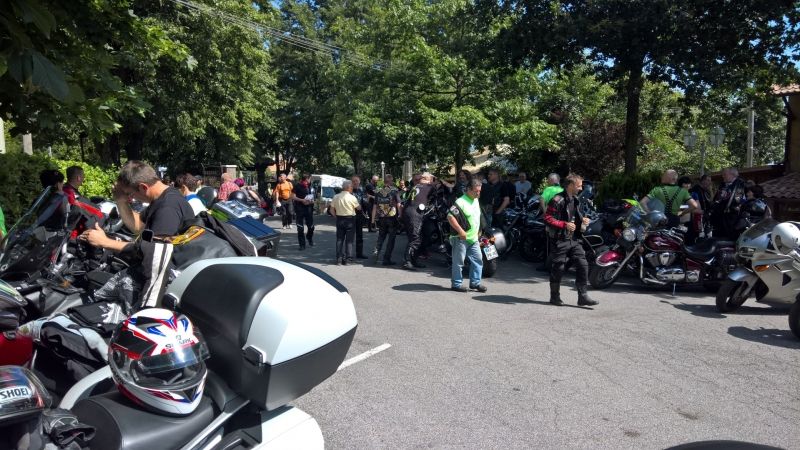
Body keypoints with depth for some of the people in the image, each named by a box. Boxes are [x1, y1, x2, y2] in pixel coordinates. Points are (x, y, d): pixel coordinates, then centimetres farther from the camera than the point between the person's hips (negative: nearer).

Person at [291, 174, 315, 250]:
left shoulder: (310, 186, 6)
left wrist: (312, 201, -1)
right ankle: (302, 244, 10)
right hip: (300, 209, -3)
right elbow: (293, 196, -10)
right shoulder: (297, 186, -7)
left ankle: (309, 238, 36)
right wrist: (302, 200, -21)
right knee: (300, 228, 1)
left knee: (311, 226, 6)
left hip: (309, 208, 3)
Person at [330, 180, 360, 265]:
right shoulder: (352, 197, -12)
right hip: (350, 219, -4)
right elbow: (359, 208, -2)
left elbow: (332, 210, 3)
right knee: (349, 240, 4)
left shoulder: (336, 197, 1)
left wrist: (336, 217, 14)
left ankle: (338, 259, 10)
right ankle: (347, 259, 4)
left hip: (339, 219, 4)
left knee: (339, 239, 10)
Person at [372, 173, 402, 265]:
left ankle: (376, 251, 4)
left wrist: (373, 219, 12)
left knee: (381, 236, 23)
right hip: (392, 218, -3)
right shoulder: (394, 191, -7)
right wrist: (401, 216, -3)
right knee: (391, 238, 5)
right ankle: (386, 259, 4)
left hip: (381, 218, 4)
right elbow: (399, 205, -11)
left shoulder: (378, 192, 3)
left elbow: (375, 206, 6)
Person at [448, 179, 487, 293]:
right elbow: (450, 216, -23)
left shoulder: (476, 201, 12)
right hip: (461, 238, -8)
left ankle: (475, 282, 20)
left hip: (474, 238, 8)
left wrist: (478, 230, 22)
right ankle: (456, 284, 12)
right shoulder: (461, 202, -17)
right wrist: (460, 231, -24)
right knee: (458, 262, 2)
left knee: (478, 260, 10)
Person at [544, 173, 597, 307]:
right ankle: (555, 296, 17)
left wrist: (582, 220, 7)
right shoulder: (557, 200, -14)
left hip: (574, 239, 7)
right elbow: (547, 218, -17)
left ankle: (583, 296, 5)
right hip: (560, 240, -7)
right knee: (558, 268, 2)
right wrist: (565, 224, -22)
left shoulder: (575, 199, 15)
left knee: (582, 265, -1)